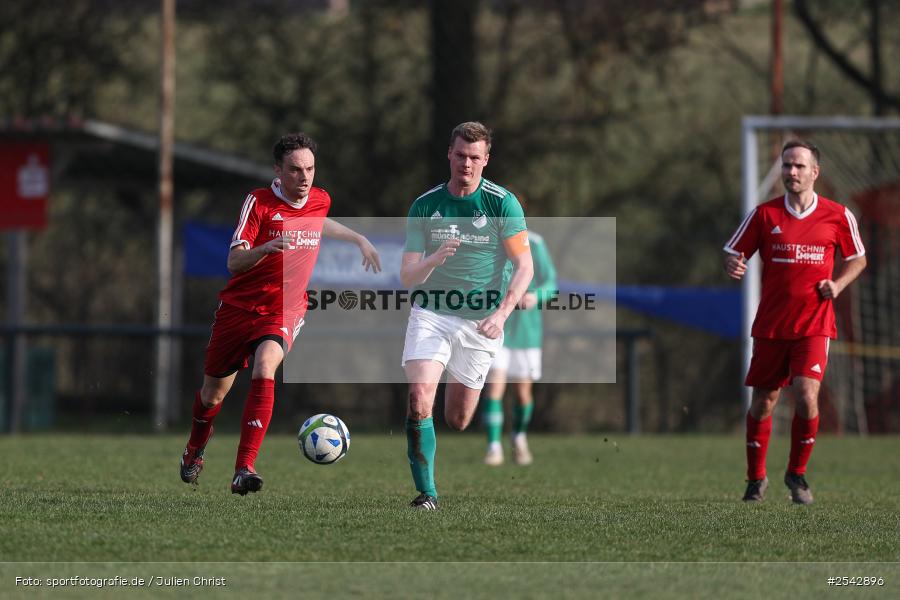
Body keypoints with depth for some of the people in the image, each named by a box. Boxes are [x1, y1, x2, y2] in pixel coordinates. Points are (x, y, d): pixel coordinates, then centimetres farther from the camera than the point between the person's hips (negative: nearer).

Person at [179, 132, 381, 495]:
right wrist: (267, 248, -37)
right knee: (214, 391, 11)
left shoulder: (321, 201, 2)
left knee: (264, 370, -29)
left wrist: (360, 240, 31)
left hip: (285, 310, 1)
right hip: (239, 305, -1)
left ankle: (244, 471, -34)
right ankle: (195, 451, 45)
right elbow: (234, 262, -19)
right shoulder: (259, 202, -12)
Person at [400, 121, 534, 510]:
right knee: (420, 400, -22)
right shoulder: (425, 206, -1)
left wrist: (502, 314, -20)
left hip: (480, 322, 0)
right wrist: (434, 259, -24)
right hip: (430, 314, 0)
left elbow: (524, 266, -6)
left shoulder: (502, 203, -6)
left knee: (458, 421, 6)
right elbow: (406, 277, -2)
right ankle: (425, 492, -16)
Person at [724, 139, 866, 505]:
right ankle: (756, 479, 23)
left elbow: (857, 258, 15)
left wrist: (838, 284, -4)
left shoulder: (837, 216, 2)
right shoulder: (763, 215, 2)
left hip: (814, 325, -1)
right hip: (770, 325, 1)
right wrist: (733, 265, -19)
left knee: (806, 396, -17)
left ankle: (797, 475, 4)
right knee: (762, 403, 4)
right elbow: (732, 256, 5)